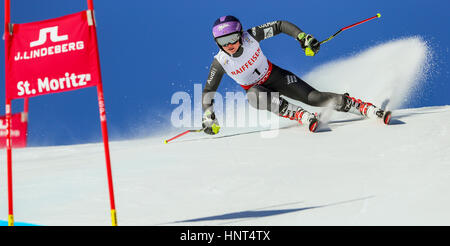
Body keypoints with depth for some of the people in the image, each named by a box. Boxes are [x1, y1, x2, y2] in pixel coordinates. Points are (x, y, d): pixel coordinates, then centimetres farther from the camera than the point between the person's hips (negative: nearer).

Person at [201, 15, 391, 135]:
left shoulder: (251, 36, -23)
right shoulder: (220, 62, -21)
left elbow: (280, 26, -11)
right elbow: (208, 91, -12)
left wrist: (303, 37, -20)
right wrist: (208, 117, -22)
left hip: (275, 76, -1)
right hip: (255, 88, 1)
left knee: (313, 97, -18)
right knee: (254, 96, -38)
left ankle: (369, 109, -20)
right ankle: (301, 115, -38)